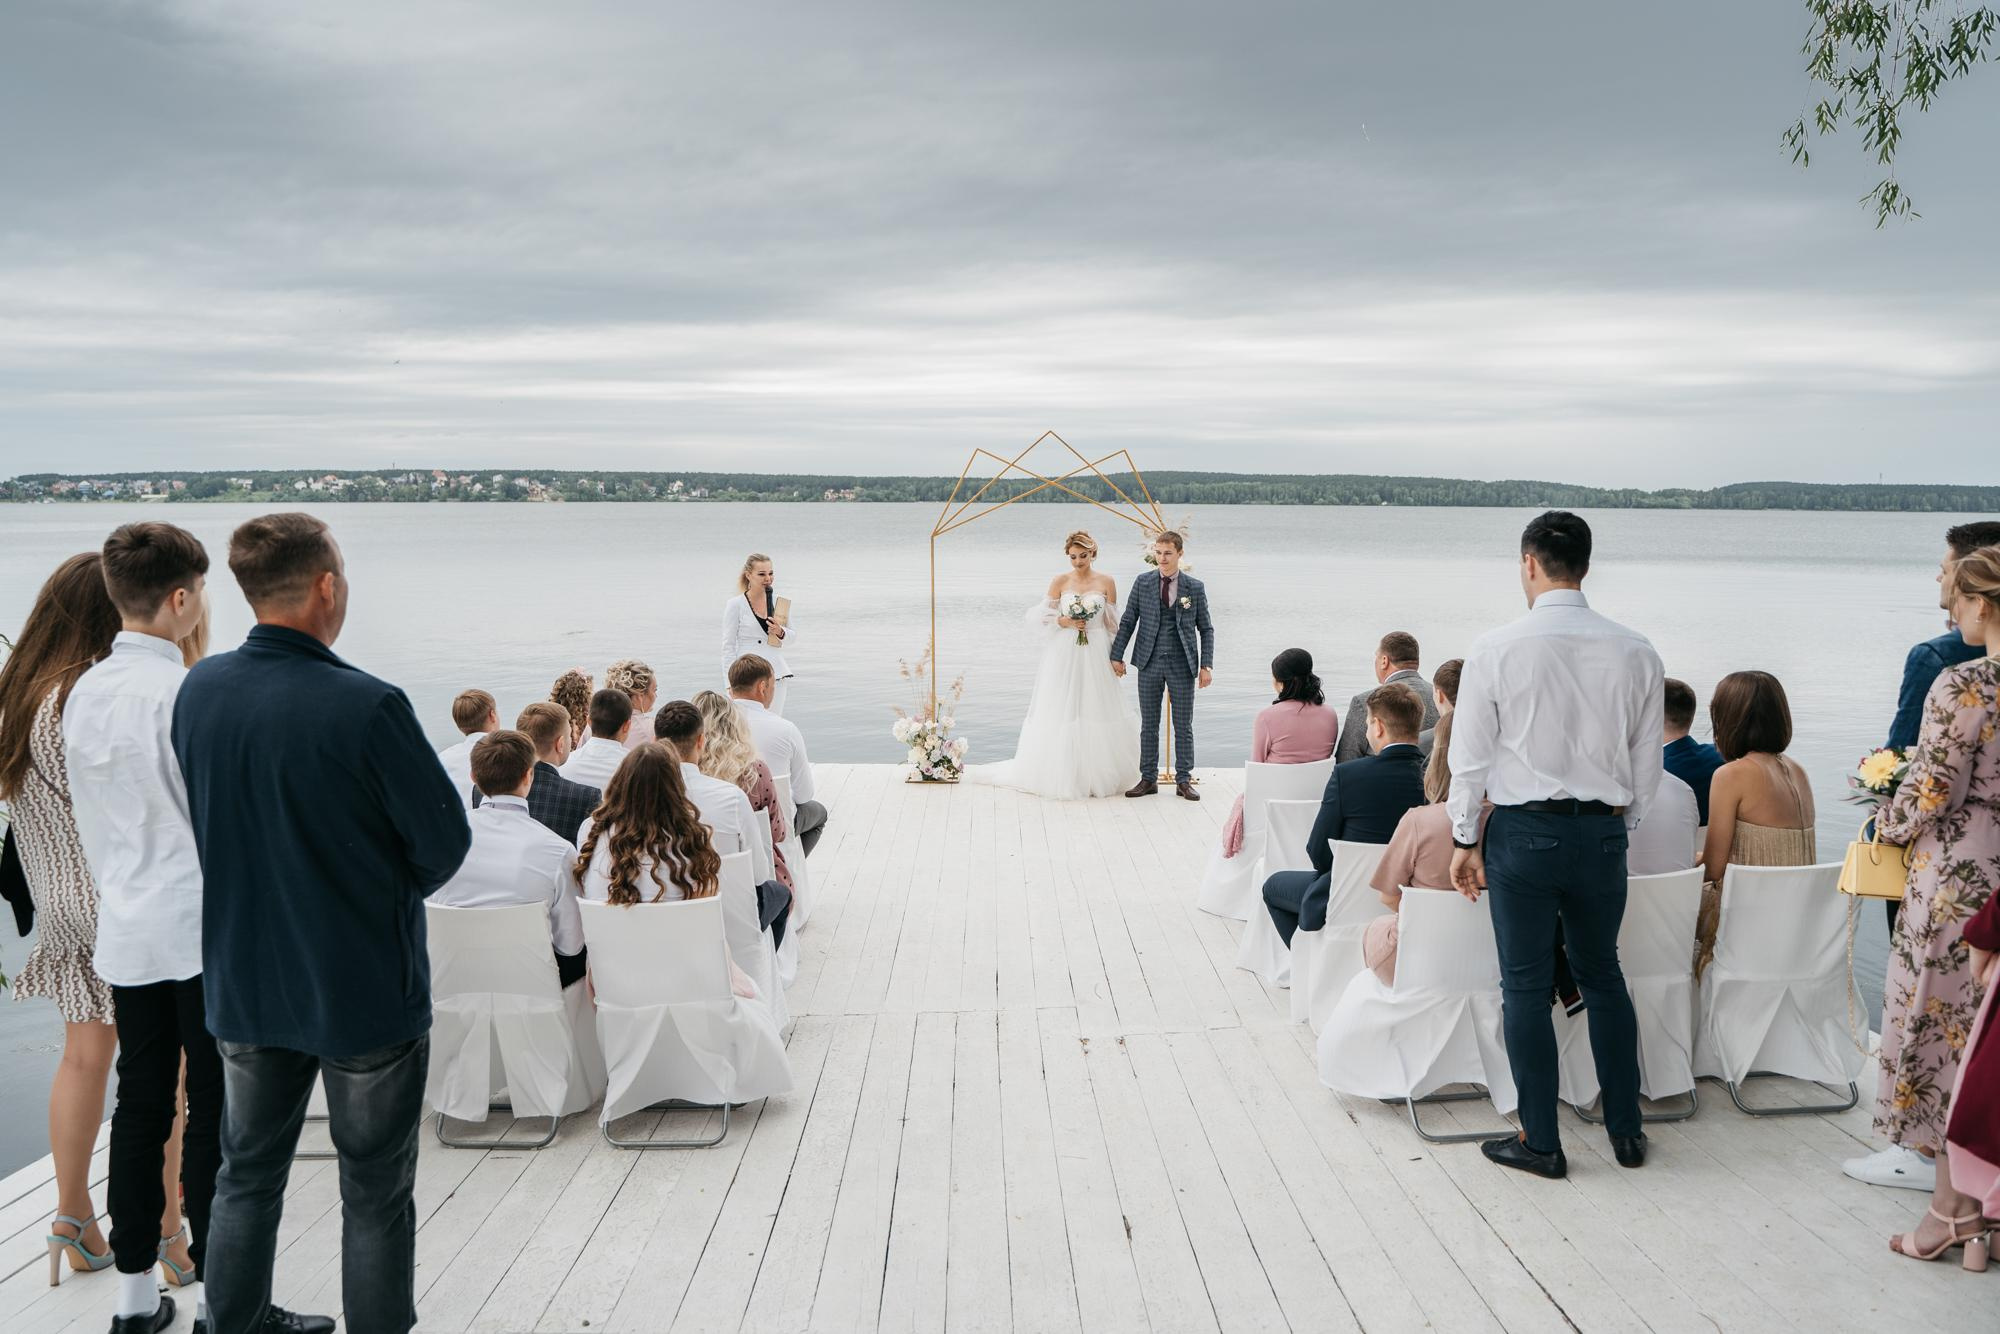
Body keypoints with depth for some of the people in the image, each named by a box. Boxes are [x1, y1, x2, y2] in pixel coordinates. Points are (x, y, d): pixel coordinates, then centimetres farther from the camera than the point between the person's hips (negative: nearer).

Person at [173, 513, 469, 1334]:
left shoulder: (199, 691, -5)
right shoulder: (366, 706, -24)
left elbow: (201, 821, 8)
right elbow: (446, 843, -15)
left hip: (243, 985, 6)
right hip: (362, 990, -5)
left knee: (247, 1177, 21)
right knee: (374, 1197, 10)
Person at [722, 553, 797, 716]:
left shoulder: (781, 603, 8)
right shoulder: (735, 605, -3)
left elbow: (794, 637, 17)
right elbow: (728, 646, -1)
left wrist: (780, 632, -6)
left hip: (776, 676, 4)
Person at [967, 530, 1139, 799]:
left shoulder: (1106, 582, 3)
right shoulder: (1060, 581, 2)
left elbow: (1113, 623, 7)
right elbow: (1039, 616, 4)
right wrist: (1063, 622, -12)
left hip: (1095, 656, 1)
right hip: (1063, 655, -1)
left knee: (1096, 714, 1)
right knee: (1060, 713, -1)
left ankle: (1097, 777, 10)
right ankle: (1060, 776, 6)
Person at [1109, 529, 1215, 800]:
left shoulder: (1195, 587, 1)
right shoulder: (1143, 582, 3)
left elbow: (1206, 629, 4)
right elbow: (1128, 621, 5)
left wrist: (1206, 665, -4)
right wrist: (1117, 655, 0)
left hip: (1183, 665, -1)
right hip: (1149, 663, 1)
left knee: (1184, 726, 4)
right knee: (1148, 725, 6)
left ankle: (1183, 781, 12)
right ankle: (1148, 779, 14)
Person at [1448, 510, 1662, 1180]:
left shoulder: (1497, 649, -10)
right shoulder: (1636, 653, -1)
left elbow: (1471, 756, -6)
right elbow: (1647, 762, 6)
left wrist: (1465, 841, 3)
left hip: (1523, 831, -3)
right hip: (1603, 832, 3)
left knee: (1526, 985, 7)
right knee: (1603, 975, 19)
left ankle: (1540, 1142, 14)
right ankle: (1625, 1129, 26)